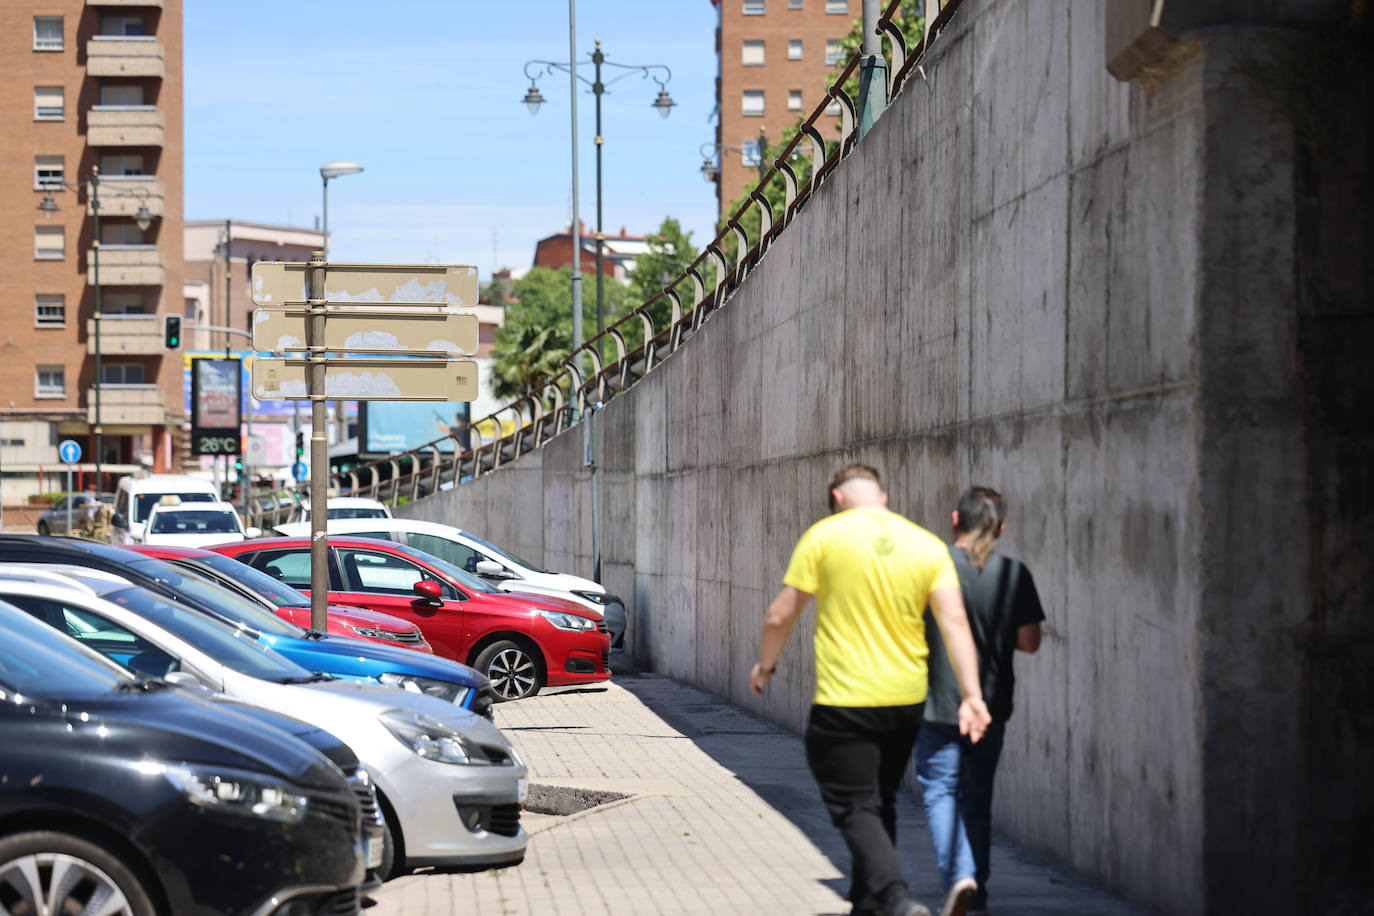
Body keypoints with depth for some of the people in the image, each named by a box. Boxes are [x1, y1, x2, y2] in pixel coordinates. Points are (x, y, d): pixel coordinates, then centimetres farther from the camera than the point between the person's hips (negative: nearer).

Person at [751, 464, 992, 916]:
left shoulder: (824, 536, -6)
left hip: (844, 701, -5)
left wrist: (766, 665, 14)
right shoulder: (928, 545, 4)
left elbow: (780, 616, -3)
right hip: (906, 699, 5)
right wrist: (972, 693, -6)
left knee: (856, 809, -2)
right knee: (881, 805, 20)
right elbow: (955, 622, -4)